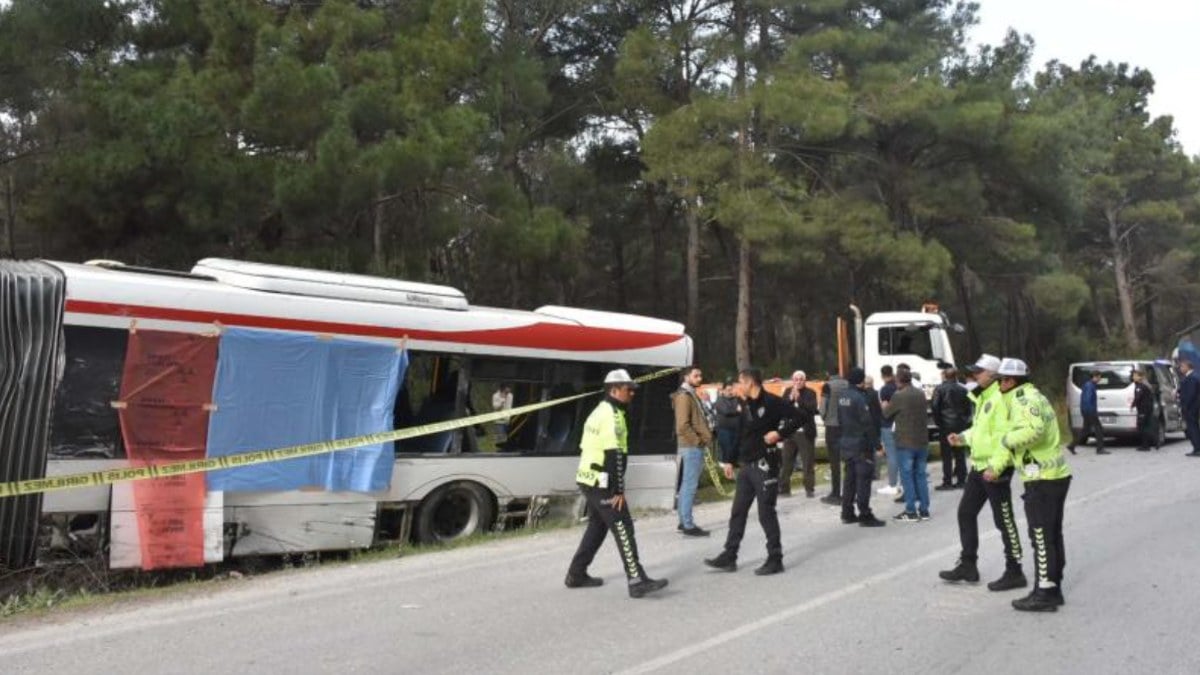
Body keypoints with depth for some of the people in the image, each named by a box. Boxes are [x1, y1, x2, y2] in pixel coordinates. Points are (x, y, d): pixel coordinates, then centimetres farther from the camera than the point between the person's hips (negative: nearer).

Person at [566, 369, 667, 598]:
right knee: (623, 529, -9)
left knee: (597, 526, 18)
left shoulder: (599, 412, 17)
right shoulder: (612, 415, -15)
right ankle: (637, 581, -11)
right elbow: (614, 456, -21)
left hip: (588, 481, 10)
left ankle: (576, 575, 23)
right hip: (602, 484, -10)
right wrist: (619, 490, -20)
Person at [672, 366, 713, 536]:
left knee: (687, 485, 13)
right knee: (690, 485, -8)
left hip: (695, 446, 10)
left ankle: (684, 522, 20)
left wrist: (704, 437, 12)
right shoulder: (684, 396, -14)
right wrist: (698, 440, -16)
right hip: (691, 447, -10)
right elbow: (682, 425, -22)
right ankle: (688, 525, -6)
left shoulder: (692, 394, 18)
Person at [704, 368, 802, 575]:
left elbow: (797, 418, -14)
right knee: (738, 512, 11)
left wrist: (779, 433, -21)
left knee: (766, 513, -2)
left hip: (764, 465, -8)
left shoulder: (771, 402, -13)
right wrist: (730, 461, 15)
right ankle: (729, 557, 18)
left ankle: (775, 559, 10)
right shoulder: (744, 405, 11)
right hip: (746, 465, 8)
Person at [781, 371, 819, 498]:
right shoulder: (788, 392, 9)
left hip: (806, 432, -3)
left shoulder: (810, 393, -2)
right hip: (790, 431, 3)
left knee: (808, 463, -1)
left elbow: (812, 409, -17)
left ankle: (810, 489, 7)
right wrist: (790, 398, -15)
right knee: (786, 461, 6)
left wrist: (799, 399, -21)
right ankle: (783, 488, 13)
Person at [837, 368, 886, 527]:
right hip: (861, 445, -9)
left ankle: (847, 513, 19)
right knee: (863, 479, -4)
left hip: (846, 444, 9)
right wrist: (874, 444, -14)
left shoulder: (842, 396, 8)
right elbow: (867, 424, -19)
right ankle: (865, 515, -2)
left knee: (849, 478, 14)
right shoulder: (859, 397, -18)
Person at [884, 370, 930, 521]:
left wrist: (885, 407, 19)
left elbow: (887, 414, -3)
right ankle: (924, 510, 15)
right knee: (921, 475, 12)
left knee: (907, 476, 0)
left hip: (905, 442, -6)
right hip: (922, 441, 6)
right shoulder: (921, 394, 5)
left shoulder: (899, 396, -14)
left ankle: (911, 511, 0)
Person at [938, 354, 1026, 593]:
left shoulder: (999, 399, -18)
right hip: (979, 466, 10)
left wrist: (995, 467, -28)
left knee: (1004, 520, 0)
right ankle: (968, 565, 24)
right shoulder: (982, 398, 14)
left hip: (995, 470, -10)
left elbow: (1005, 437, -25)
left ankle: (1014, 572, 11)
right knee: (966, 513, 14)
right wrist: (963, 438, 8)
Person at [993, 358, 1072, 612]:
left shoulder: (1025, 399, -14)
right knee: (1052, 535, 16)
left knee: (1042, 536, -5)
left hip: (1042, 479, -11)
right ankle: (1053, 588, 25)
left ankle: (1044, 594, 0)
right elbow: (1015, 441, 20)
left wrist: (1006, 439, -17)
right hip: (1055, 476, 11)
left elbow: (1034, 430, -34)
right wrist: (995, 465, 10)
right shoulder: (1026, 398, 19)